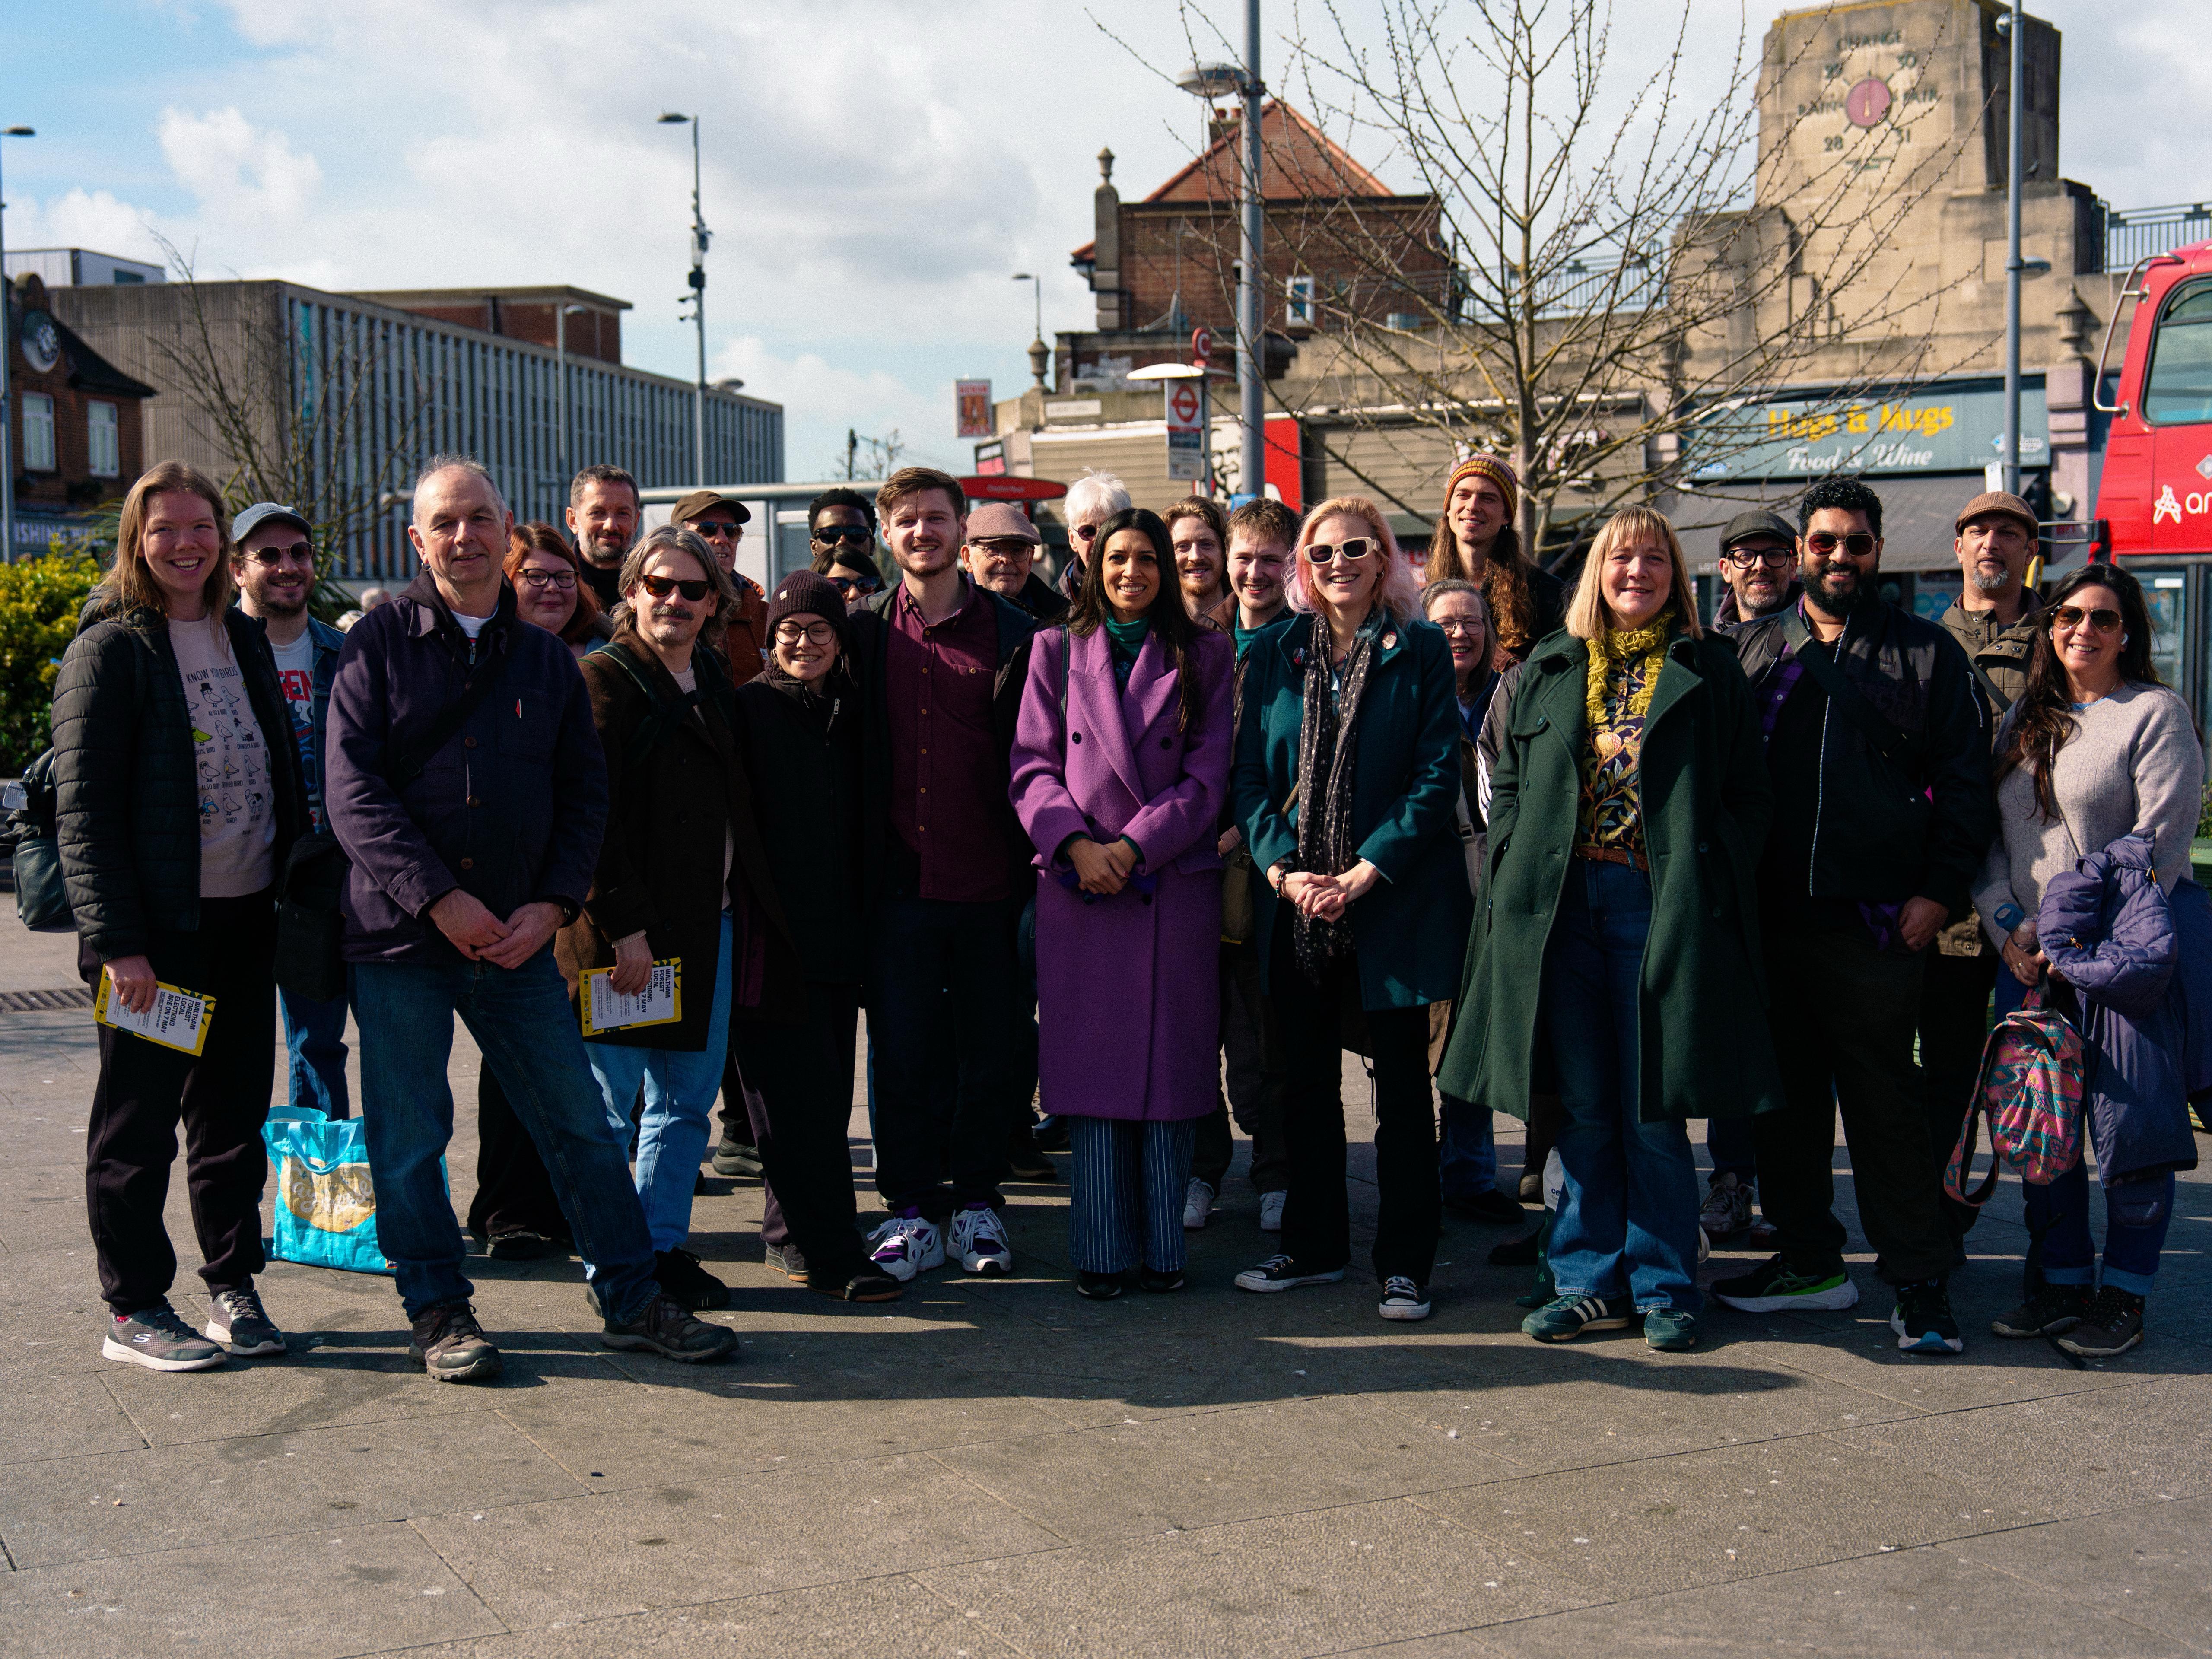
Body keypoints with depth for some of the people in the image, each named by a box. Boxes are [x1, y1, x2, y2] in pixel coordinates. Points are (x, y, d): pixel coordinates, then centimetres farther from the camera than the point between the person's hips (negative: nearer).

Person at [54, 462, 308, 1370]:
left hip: (246, 916, 6)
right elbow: (83, 806, -11)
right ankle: (132, 1308, 14)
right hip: (158, 926, -6)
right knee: (139, 1117, 3)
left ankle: (232, 1285, 23)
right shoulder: (110, 648, -7)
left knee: (235, 1109, 12)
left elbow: (283, 775, 18)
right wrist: (116, 939, -17)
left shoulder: (246, 639, 13)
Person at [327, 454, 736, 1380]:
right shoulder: (379, 644, -1)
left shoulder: (545, 660, 10)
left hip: (517, 937, 3)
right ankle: (438, 1310, 20)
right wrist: (439, 899, -17)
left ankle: (631, 1299, 16)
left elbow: (584, 794, 10)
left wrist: (551, 904, -5)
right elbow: (353, 792, -9)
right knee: (408, 1138, 4)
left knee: (580, 1122, 5)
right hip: (398, 933, -2)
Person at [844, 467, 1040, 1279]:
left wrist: (1034, 863, -3)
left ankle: (977, 1202, 20)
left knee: (989, 1052, 7)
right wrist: (860, 868, 2)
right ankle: (911, 1209, 13)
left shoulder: (1013, 633, 3)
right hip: (901, 879, 1)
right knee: (902, 1053, 3)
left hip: (990, 880, -1)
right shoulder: (865, 631, 7)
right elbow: (847, 754, 10)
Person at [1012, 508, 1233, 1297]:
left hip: (1177, 884, 0)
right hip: (1079, 885, 0)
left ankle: (1162, 1246, 10)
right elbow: (1033, 765, 5)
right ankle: (1101, 1250, 6)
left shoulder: (1205, 655, 8)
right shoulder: (1058, 652, 10)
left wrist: (1134, 846, -11)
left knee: (1170, 1063, 1)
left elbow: (1207, 772, 1)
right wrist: (1077, 845, -12)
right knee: (1092, 1067, 0)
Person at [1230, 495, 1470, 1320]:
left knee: (1401, 1081, 2)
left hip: (1394, 900, -3)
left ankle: (1405, 1262, 10)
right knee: (1306, 1080, 10)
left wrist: (1363, 874, -13)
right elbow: (1250, 776, 7)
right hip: (1296, 902, 3)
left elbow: (1437, 774, -5)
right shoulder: (1276, 655, 10)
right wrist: (1285, 871, -8)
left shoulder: (1421, 651, 1)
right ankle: (1314, 1245, 23)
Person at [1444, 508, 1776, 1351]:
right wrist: (1515, 873, 3)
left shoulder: (1709, 673, 7)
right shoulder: (1545, 672, 14)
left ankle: (1665, 1287, 11)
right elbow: (1506, 785, 17)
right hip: (1564, 905, 3)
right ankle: (1591, 1281, 15)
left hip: (1661, 906, -3)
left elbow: (1748, 799, 4)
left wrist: (1708, 890, -7)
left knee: (1653, 1108, 0)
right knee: (1582, 1108, 6)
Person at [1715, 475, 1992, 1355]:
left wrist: (1937, 891, -7)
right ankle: (1809, 1258, 23)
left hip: (1876, 921, -4)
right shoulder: (1752, 649, 13)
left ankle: (1920, 1281, 6)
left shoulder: (1926, 654, 6)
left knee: (1884, 1101, -1)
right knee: (1785, 1092, 11)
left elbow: (1965, 783, 3)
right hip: (1771, 917, 4)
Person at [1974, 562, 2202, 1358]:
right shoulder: (2023, 719, 15)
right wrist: (2007, 926, -1)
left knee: (2130, 1127, -2)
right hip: (2027, 957, 5)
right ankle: (2063, 1281, 19)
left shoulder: (2156, 712, -3)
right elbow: (1987, 835, 14)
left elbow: (2159, 840, -10)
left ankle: (2123, 1294, 10)